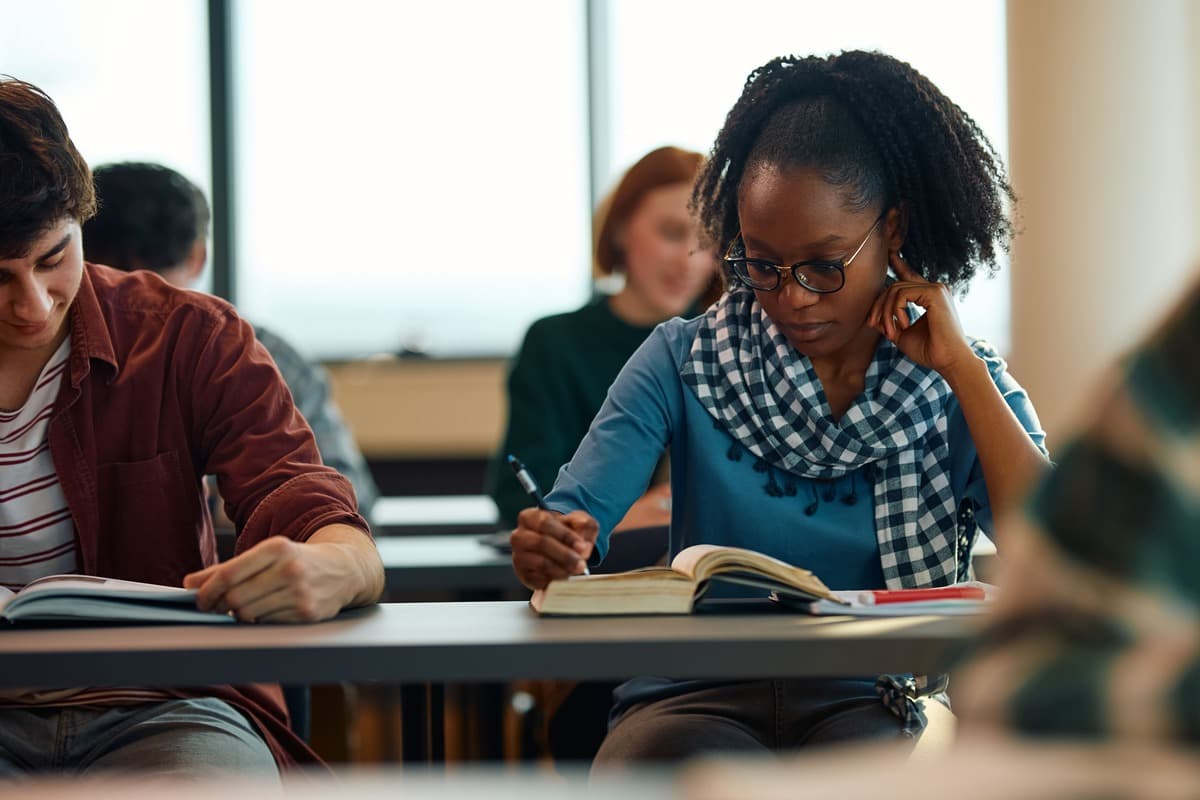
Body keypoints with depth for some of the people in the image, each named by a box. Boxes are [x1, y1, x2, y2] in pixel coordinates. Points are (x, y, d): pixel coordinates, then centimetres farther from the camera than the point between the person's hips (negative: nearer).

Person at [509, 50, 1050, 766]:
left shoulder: (966, 390, 8)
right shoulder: (684, 364, 6)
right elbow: (571, 518, -3)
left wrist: (961, 369, -6)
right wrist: (552, 550, -29)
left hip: (870, 704, 0)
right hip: (698, 698, 0)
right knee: (657, 759, -37)